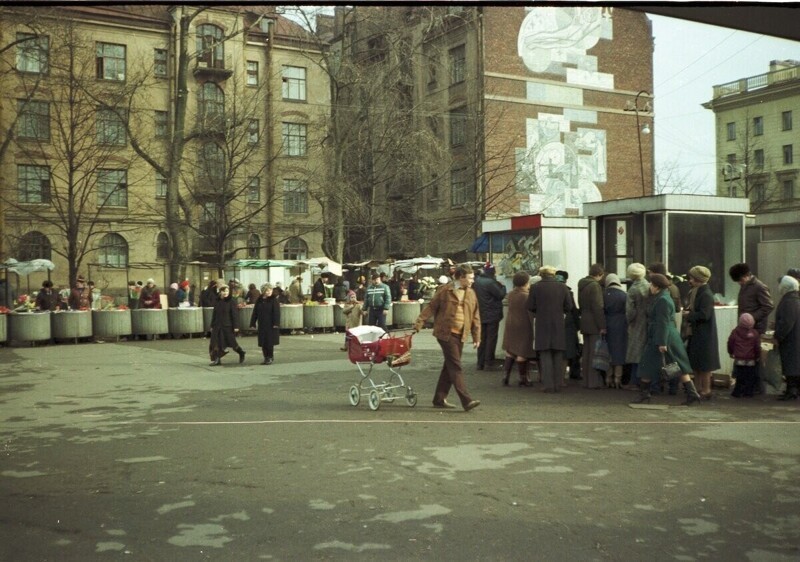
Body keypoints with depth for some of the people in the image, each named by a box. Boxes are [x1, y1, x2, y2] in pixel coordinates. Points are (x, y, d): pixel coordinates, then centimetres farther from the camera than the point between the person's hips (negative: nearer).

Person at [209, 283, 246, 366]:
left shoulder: (231, 302, -7)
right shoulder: (217, 302, 6)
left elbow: (234, 315, -8)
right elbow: (214, 314, 11)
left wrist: (235, 326, -11)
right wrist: (212, 326, 11)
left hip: (228, 326, -4)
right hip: (218, 325, 4)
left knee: (232, 341, 3)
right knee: (216, 343, 0)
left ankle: (241, 353, 27)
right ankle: (217, 360, 8)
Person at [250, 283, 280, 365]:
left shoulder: (274, 300, -5)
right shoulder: (259, 300, 7)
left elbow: (277, 312, -11)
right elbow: (255, 312, 10)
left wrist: (276, 323, -18)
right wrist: (252, 323, 7)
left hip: (271, 324, -4)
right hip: (262, 324, 4)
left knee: (270, 342, -2)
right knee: (263, 342, 5)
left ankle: (270, 357, 10)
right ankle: (266, 357, 15)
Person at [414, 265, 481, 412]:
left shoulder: (471, 294, 11)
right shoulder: (445, 291, -5)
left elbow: (475, 317, 14)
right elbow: (430, 308, -2)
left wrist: (476, 337, 12)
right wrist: (419, 323, -8)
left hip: (460, 335, 7)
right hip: (446, 333, -6)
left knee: (450, 367, 11)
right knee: (455, 367, -9)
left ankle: (439, 399, 21)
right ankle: (466, 400, -13)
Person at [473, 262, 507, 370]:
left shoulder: (476, 281, 4)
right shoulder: (491, 283, -19)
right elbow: (501, 295, -16)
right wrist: (502, 286, 4)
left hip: (480, 315, 7)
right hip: (492, 315, -7)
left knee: (482, 339, 12)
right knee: (491, 338, 2)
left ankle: (480, 363, 13)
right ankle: (489, 360, 1)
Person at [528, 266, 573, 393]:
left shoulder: (535, 287, -6)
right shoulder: (562, 287, 0)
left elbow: (530, 307, -4)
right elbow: (569, 307, 1)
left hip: (542, 325, -2)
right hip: (559, 325, 2)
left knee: (545, 355, 2)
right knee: (558, 356, 10)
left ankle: (548, 384, -3)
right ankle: (557, 384, 11)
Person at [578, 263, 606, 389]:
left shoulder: (581, 285, 12)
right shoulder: (595, 286, -15)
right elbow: (598, 307, -18)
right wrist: (602, 326, -16)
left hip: (584, 323, 9)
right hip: (594, 325, -9)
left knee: (586, 353, 13)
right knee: (595, 353, -4)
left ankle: (586, 381, 18)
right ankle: (594, 381, -3)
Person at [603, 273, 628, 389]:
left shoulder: (603, 295, -3)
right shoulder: (624, 295, -8)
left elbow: (601, 311, -2)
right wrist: (628, 327, 1)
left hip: (607, 327, 2)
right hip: (620, 327, -2)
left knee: (608, 352, 10)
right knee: (619, 352, 4)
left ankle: (608, 379, 13)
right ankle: (617, 378, 4)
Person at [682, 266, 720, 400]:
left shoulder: (706, 295, -18)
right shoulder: (695, 292, 10)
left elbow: (704, 315, -24)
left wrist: (689, 315, -13)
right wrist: (687, 311, 1)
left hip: (704, 335, -9)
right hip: (694, 332, 9)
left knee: (704, 365, -1)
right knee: (695, 363, 14)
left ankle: (706, 391, 8)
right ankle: (698, 388, 23)